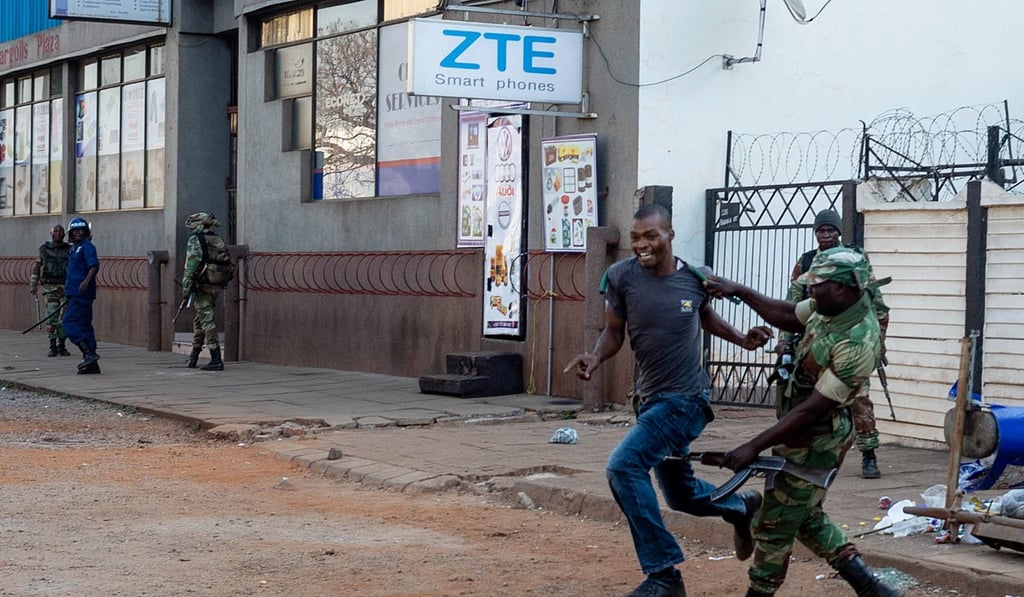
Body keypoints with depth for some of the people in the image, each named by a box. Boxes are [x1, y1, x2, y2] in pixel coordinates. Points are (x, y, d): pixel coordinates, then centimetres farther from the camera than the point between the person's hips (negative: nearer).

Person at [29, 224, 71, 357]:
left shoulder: (70, 250, 6)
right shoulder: (44, 249, 7)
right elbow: (37, 266, 15)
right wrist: (33, 284, 11)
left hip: (66, 287, 0)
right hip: (50, 287, 0)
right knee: (51, 317, -6)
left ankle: (61, 346, 9)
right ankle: (52, 347, 0)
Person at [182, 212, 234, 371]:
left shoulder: (196, 240, -6)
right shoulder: (219, 240, 16)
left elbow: (191, 263, -15)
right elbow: (227, 263, 15)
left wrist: (186, 285, -14)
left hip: (203, 285, -8)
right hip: (217, 286, 8)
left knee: (207, 320, -7)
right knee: (199, 321, 19)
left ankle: (216, 360, -13)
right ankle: (193, 358, 26)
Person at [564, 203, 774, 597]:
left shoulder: (695, 279, -9)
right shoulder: (621, 276, -10)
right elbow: (613, 332, 0)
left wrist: (743, 340, 0)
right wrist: (595, 358, -20)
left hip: (686, 398, -5)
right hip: (650, 397, 5)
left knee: (624, 466, -23)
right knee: (681, 495, 20)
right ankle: (742, 507, 52)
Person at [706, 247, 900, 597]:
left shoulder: (857, 343, -30)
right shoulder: (829, 308, -5)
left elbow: (812, 410, -29)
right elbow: (786, 316, 16)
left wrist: (754, 447, -26)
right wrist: (739, 292, 8)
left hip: (815, 442, -10)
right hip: (799, 432, 10)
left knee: (775, 525, 2)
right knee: (806, 518, 20)